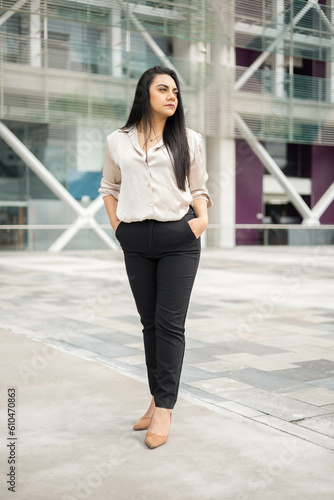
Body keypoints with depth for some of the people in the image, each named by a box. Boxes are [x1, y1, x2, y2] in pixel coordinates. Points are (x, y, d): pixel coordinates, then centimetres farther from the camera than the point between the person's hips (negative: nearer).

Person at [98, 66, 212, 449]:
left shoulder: (189, 140, 7)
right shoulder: (118, 141, 9)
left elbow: (198, 187, 13)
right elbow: (109, 186, 21)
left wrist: (203, 216, -5)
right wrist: (115, 222, 9)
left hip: (179, 238, -2)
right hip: (136, 240, 2)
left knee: (170, 322, -5)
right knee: (150, 322, 9)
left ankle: (164, 409, 0)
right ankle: (157, 399, 20)